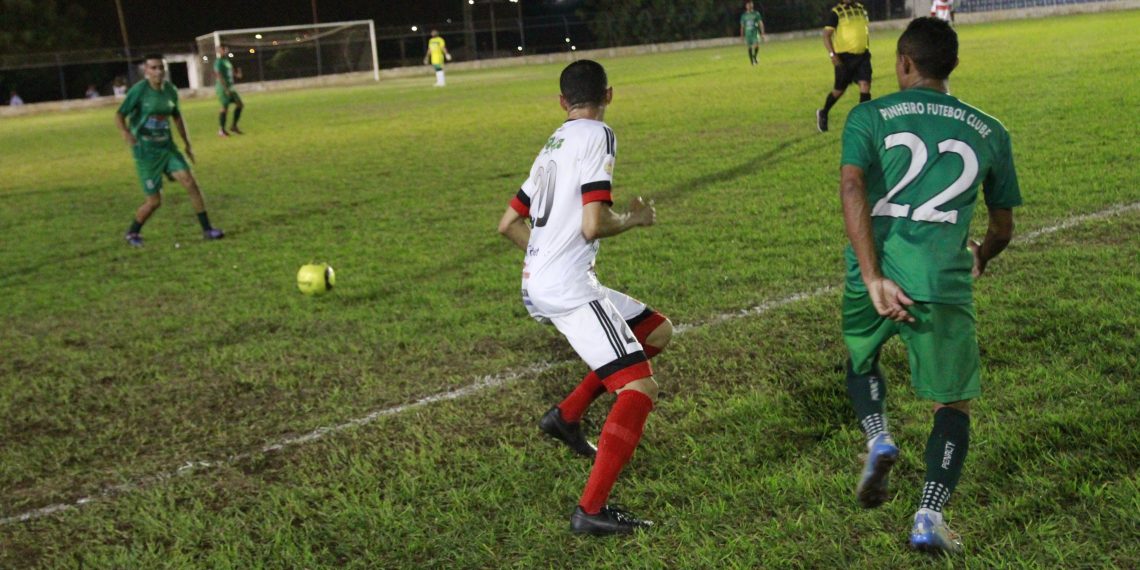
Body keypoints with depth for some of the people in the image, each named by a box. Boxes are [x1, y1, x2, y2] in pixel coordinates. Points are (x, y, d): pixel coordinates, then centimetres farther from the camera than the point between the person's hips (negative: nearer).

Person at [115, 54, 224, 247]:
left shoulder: (170, 90, 3)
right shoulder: (139, 90, -13)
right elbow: (119, 115, -12)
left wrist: (187, 144, 17)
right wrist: (125, 132, -33)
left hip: (167, 146, 5)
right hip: (145, 150, -5)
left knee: (190, 181, -12)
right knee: (154, 200, -2)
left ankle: (207, 229, -4)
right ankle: (132, 233, 23)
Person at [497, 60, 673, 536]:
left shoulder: (553, 145, 19)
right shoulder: (597, 135, -7)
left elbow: (507, 223, 23)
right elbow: (593, 225, -18)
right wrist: (635, 219, 1)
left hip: (537, 286, 9)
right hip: (568, 288, -9)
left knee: (657, 332, 20)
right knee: (640, 387, -11)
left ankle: (566, 416, 20)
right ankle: (591, 511, -16)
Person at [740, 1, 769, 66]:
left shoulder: (756, 14, 3)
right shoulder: (744, 15, 6)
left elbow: (760, 23, 2)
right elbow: (742, 26, 11)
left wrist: (762, 33, -5)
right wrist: (742, 35, 9)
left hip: (755, 32, -1)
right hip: (747, 33, 1)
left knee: (756, 45, -19)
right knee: (750, 47, 2)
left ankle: (755, 57, 7)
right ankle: (752, 61, 13)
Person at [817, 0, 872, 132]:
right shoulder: (835, 12, -7)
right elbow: (826, 35, -10)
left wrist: (867, 48, 19)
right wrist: (832, 54, -20)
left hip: (862, 55, 4)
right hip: (844, 56, -4)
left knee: (865, 85, -10)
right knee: (839, 89, 7)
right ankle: (823, 114, 32)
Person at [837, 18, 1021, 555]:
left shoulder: (869, 116, 8)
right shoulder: (989, 132, 15)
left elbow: (852, 187, -10)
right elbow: (1003, 228, 22)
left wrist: (874, 279, -14)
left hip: (875, 276, 0)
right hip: (944, 284, 0)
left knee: (861, 358, 31)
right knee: (953, 404, 16)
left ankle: (878, 438, 5)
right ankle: (929, 516, 1)